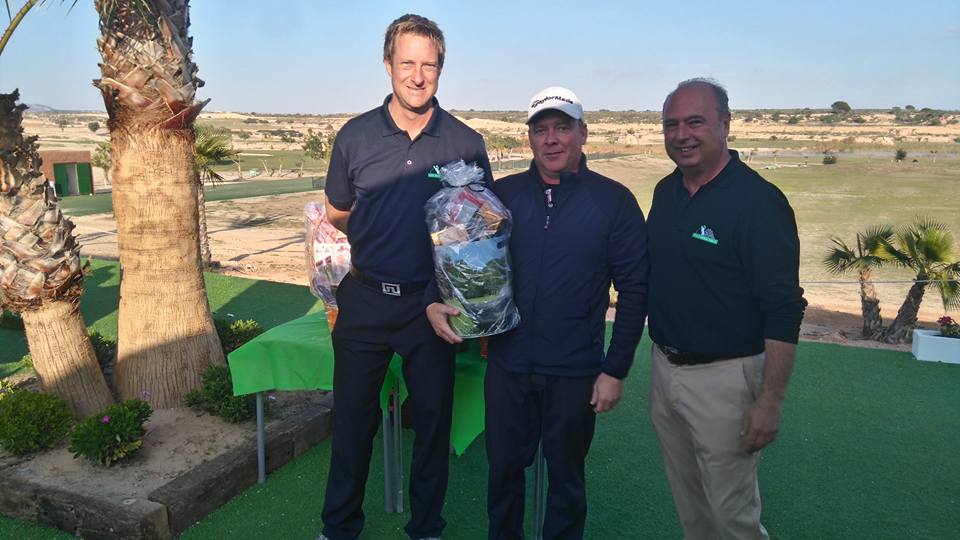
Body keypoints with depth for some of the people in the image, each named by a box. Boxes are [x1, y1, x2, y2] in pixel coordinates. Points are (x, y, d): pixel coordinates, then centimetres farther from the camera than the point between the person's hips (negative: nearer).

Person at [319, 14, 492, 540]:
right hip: (365, 299, 1)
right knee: (352, 418, 13)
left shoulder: (465, 143, -3)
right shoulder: (355, 136, -1)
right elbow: (337, 218, 11)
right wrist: (336, 295, 5)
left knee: (432, 420, 12)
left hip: (432, 304, 0)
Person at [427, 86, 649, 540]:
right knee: (504, 468, 17)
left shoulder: (614, 201, -6)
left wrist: (616, 369, -7)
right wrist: (434, 302, -11)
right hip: (507, 362, 3)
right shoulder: (502, 194, 2)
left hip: (575, 371, -2)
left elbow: (633, 289, -5)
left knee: (566, 476, 15)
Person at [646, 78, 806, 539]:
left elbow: (783, 312, -18)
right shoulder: (665, 191, 5)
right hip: (664, 367, 7)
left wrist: (769, 402, -20)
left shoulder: (758, 202, -16)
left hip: (723, 377, -6)